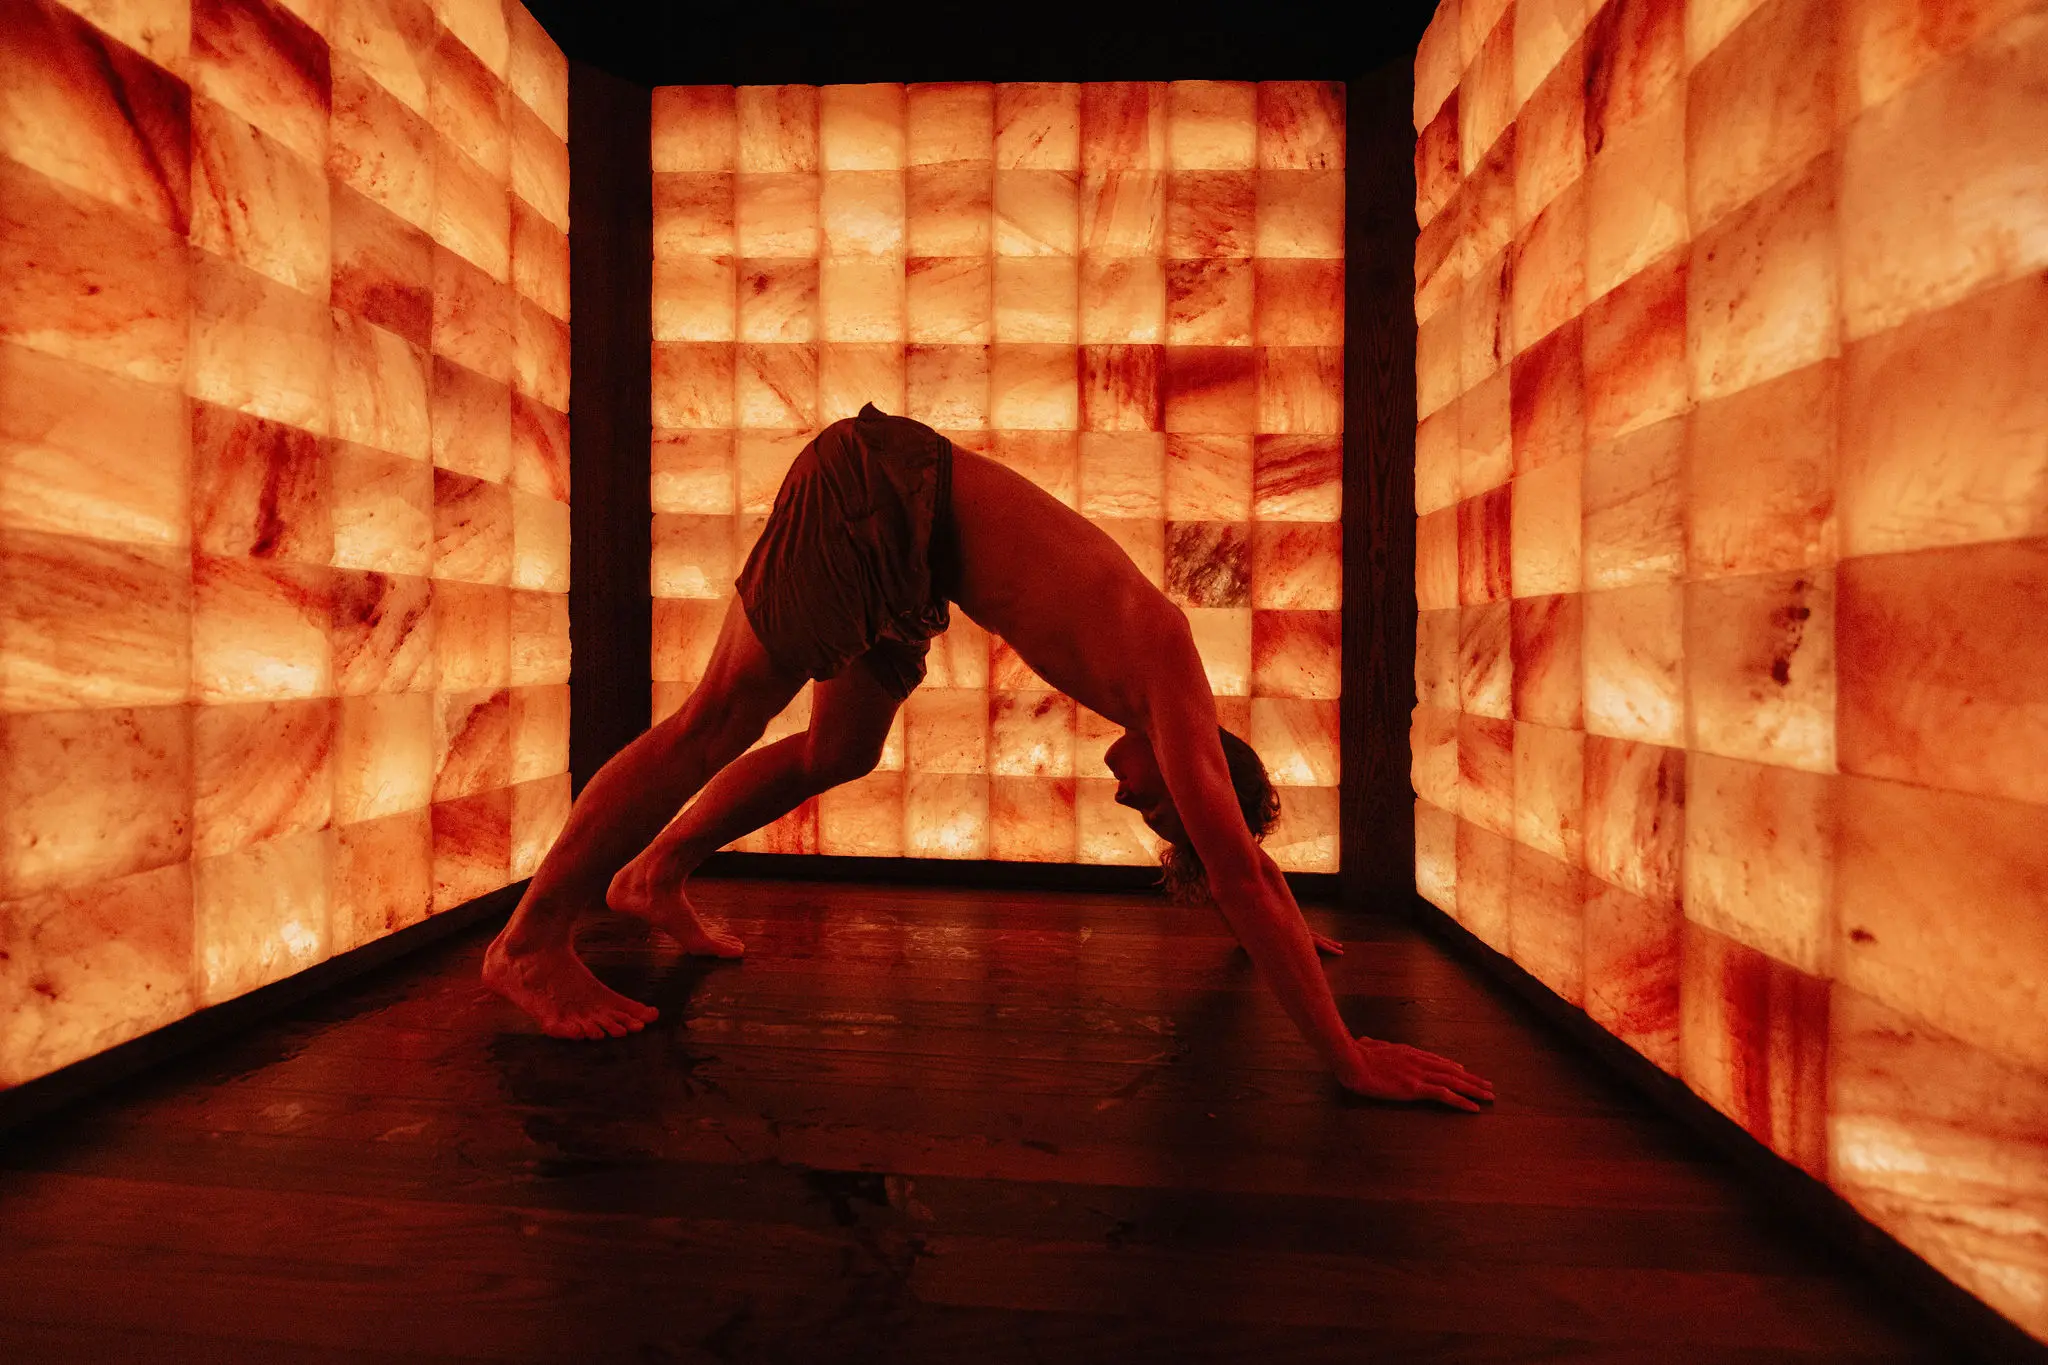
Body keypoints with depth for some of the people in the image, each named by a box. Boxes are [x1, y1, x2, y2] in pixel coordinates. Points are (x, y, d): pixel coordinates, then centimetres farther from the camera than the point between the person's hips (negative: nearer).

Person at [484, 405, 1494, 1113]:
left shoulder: (1162, 686, 5)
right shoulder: (1171, 687, -19)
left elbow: (1236, 854, 22)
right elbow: (1241, 880, -21)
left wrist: (1277, 927, 34)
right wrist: (1347, 1058, -14)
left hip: (903, 534, 9)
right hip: (876, 490, -9)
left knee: (840, 753, 14)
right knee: (719, 721, -9)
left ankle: (653, 875, 29)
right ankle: (530, 941, 3)